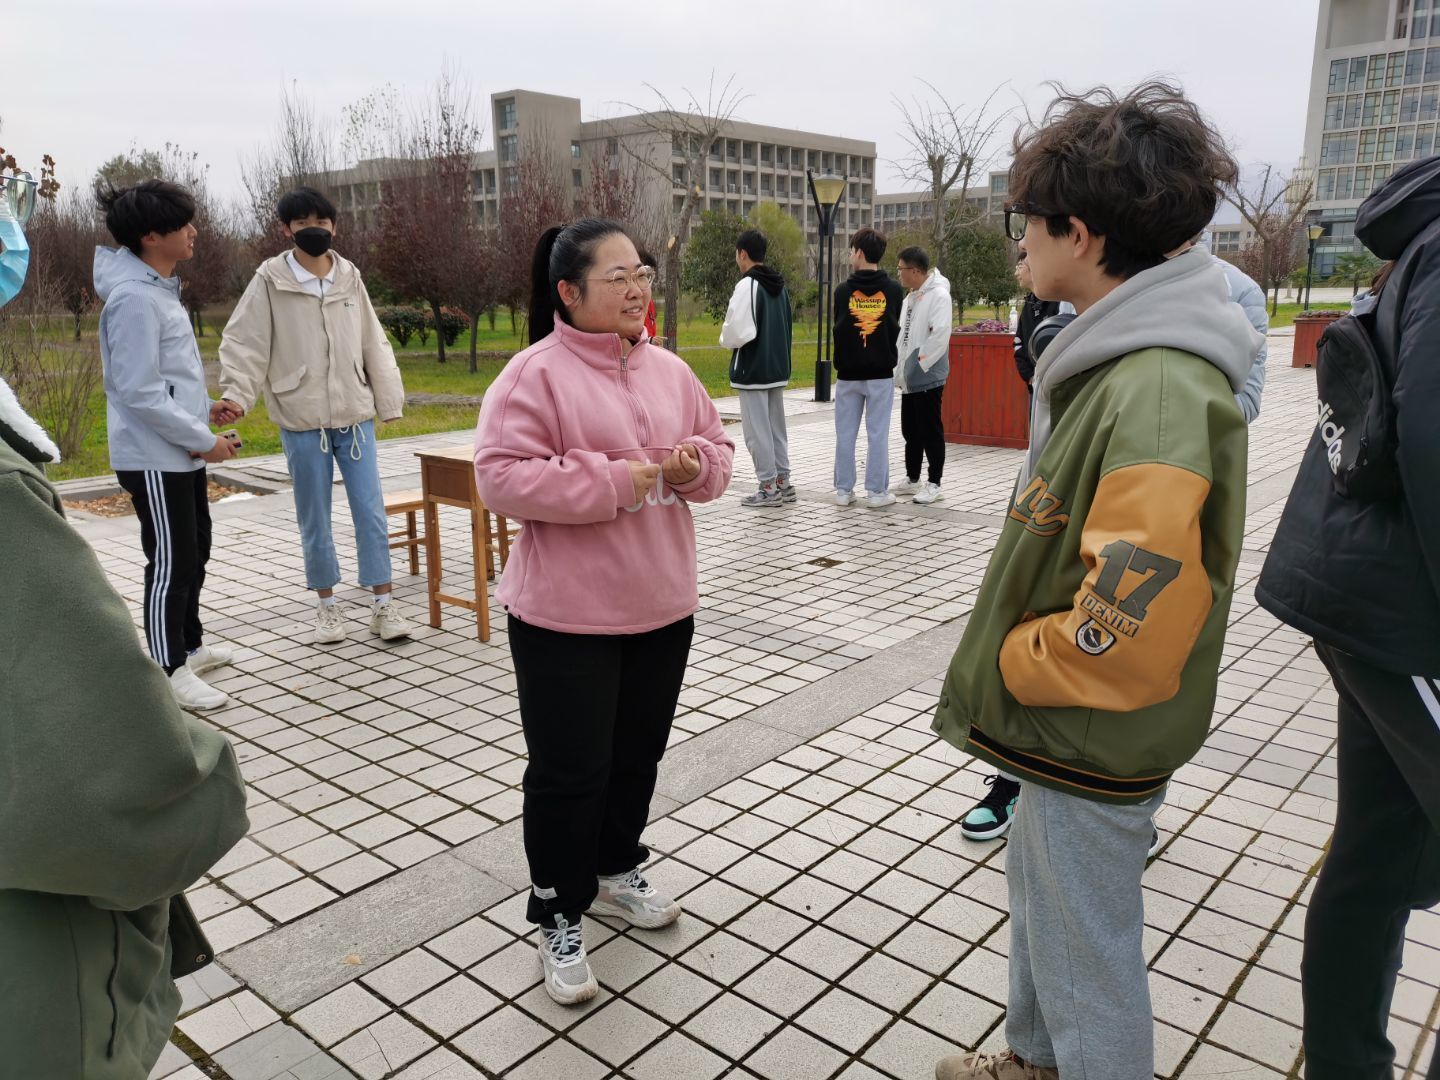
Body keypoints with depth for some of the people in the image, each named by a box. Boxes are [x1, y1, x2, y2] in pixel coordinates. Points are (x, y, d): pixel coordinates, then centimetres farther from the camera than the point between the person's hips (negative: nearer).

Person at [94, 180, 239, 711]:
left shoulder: (159, 288, 12)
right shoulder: (134, 298, -19)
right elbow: (139, 392, -23)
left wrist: (201, 410, 10)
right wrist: (204, 440, -19)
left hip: (182, 452, 10)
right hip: (154, 458, -10)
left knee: (195, 551, 19)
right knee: (171, 562, -2)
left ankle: (189, 645, 35)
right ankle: (170, 671, 10)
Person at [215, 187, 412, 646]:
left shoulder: (349, 278, 6)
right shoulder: (270, 281, -3)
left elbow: (373, 344, 9)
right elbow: (245, 343, -5)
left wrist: (390, 401, 9)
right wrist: (236, 394, -19)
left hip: (355, 415, 2)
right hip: (302, 421, -2)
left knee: (371, 511, 1)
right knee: (315, 519, 8)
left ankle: (384, 605, 10)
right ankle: (326, 605, 23)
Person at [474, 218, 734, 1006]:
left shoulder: (669, 370, 8)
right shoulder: (534, 374, -12)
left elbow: (716, 450, 15)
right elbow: (502, 478, -19)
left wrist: (694, 465, -9)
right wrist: (612, 482, -23)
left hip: (662, 606, 6)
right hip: (566, 616, -6)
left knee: (638, 754, 19)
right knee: (569, 771, 4)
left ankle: (616, 871, 42)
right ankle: (558, 918, 23)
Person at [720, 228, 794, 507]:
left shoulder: (747, 285, -16)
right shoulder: (779, 286, 12)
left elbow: (739, 331, -21)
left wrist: (725, 337, -3)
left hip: (752, 369, -9)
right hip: (778, 367, 9)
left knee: (757, 429, -2)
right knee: (776, 426, 15)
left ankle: (768, 488, 1)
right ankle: (783, 482, 19)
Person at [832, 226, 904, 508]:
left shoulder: (842, 291, -5)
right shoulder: (894, 290, -2)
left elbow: (837, 328, 5)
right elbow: (896, 329, 7)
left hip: (848, 373, 0)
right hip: (881, 373, 0)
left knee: (845, 434, 7)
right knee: (878, 434, 4)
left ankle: (844, 490, 11)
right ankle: (876, 491, 7)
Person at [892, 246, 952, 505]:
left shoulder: (938, 295, -12)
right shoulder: (910, 298, 16)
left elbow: (940, 334, -22)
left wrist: (920, 362, -19)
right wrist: (899, 370, 10)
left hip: (928, 376, -9)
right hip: (909, 377, 9)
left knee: (930, 431, -2)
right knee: (910, 431, 14)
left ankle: (934, 484, 5)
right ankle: (912, 479, 25)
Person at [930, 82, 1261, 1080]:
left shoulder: (1159, 394, -28)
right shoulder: (1115, 358, 4)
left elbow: (1134, 630, -33)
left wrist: (1008, 662, -16)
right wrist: (1014, 655, 9)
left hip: (1097, 736, -10)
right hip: (1059, 723, 10)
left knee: (1088, 961, 10)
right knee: (1039, 897, 27)